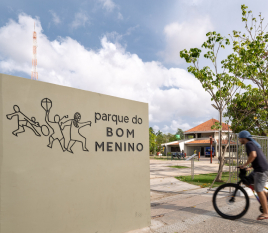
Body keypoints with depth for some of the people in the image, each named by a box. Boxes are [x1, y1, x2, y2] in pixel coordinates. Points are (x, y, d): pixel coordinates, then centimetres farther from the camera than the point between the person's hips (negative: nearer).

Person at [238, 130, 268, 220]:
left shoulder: (249, 144, -11)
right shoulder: (254, 143, 20)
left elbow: (253, 155, -28)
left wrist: (245, 165, -18)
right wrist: (250, 167, 23)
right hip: (258, 169, 10)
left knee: (259, 190, -5)